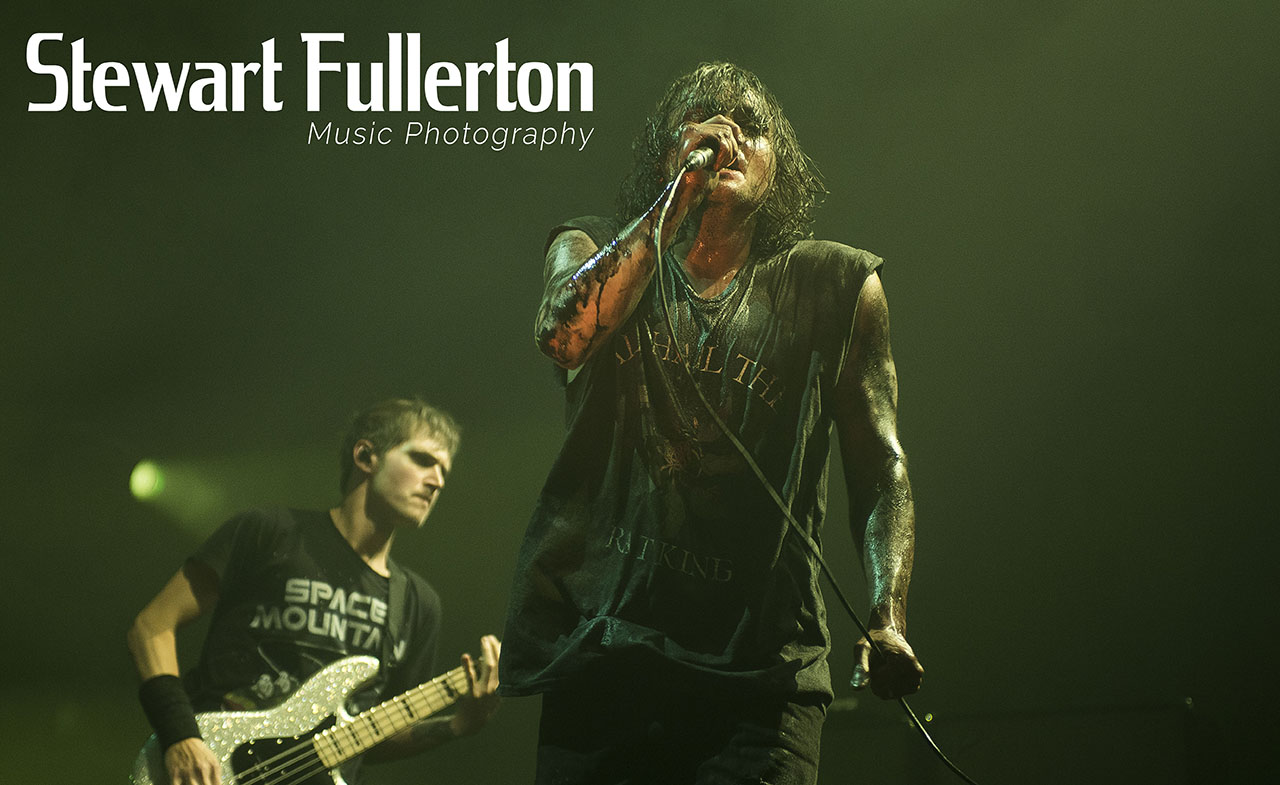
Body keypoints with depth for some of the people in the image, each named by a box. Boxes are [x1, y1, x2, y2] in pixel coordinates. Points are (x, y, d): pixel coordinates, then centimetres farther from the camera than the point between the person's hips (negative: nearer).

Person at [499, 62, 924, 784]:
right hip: (601, 646, 1)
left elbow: (880, 467, 9)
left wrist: (889, 622, -7)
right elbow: (565, 333, -9)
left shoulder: (835, 285, 13)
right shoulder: (597, 250, 16)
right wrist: (681, 194, -4)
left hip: (762, 663, -1)